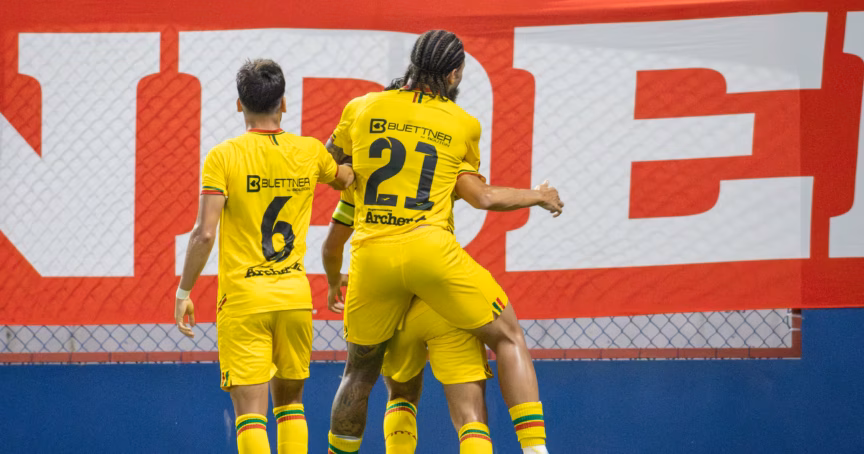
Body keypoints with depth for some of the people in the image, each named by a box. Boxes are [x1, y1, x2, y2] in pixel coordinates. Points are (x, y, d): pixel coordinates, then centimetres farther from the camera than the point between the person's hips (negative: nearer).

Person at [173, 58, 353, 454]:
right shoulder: (309, 152, 4)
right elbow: (346, 179, 26)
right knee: (289, 401, 19)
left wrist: (184, 292, -3)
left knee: (249, 410, -4)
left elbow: (204, 233, -12)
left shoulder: (223, 157, -8)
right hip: (295, 296, 4)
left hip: (243, 300, -4)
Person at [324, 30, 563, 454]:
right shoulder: (464, 124, 9)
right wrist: (538, 196, 40)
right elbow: (480, 197, 23)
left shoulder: (362, 108, 12)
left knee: (359, 373, 19)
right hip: (428, 249, -2)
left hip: (371, 257, 2)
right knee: (508, 338, 10)